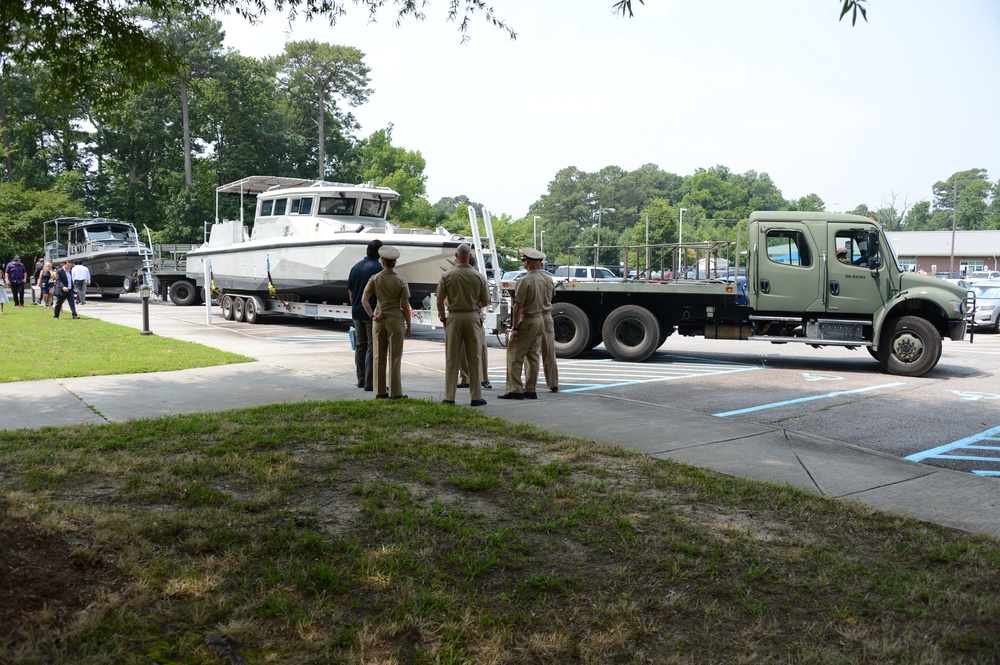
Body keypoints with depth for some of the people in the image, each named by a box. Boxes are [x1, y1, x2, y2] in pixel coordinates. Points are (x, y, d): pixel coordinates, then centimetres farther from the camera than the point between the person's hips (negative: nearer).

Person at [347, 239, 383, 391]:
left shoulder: (356, 267, 9)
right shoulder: (379, 268, -11)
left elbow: (350, 291, 14)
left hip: (357, 312, 6)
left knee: (360, 346, 13)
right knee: (373, 347, -3)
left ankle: (361, 379, 18)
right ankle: (370, 382, -5)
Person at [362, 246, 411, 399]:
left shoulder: (375, 279, -1)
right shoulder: (401, 282, -7)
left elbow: (364, 300, -7)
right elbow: (405, 306, -7)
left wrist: (372, 315, -4)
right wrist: (409, 325, 1)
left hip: (379, 320, 3)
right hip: (396, 319, -3)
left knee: (379, 356, 11)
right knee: (394, 357, 3)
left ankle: (380, 391, 16)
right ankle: (395, 392, 5)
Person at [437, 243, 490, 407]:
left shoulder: (447, 276, -3)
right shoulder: (478, 276, -2)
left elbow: (439, 301, -3)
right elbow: (485, 302, 3)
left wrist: (443, 318, 12)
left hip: (454, 317, 0)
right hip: (473, 317, 0)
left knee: (452, 358, 4)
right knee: (474, 358, 5)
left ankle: (449, 397, 6)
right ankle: (476, 396, 7)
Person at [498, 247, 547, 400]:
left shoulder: (524, 281, -18)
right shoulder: (544, 279, 5)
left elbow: (518, 306, -19)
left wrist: (514, 328, -16)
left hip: (526, 322, -8)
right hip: (539, 320, 8)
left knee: (515, 356, -3)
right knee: (533, 356, 12)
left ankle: (515, 390, -4)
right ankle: (530, 390, 16)